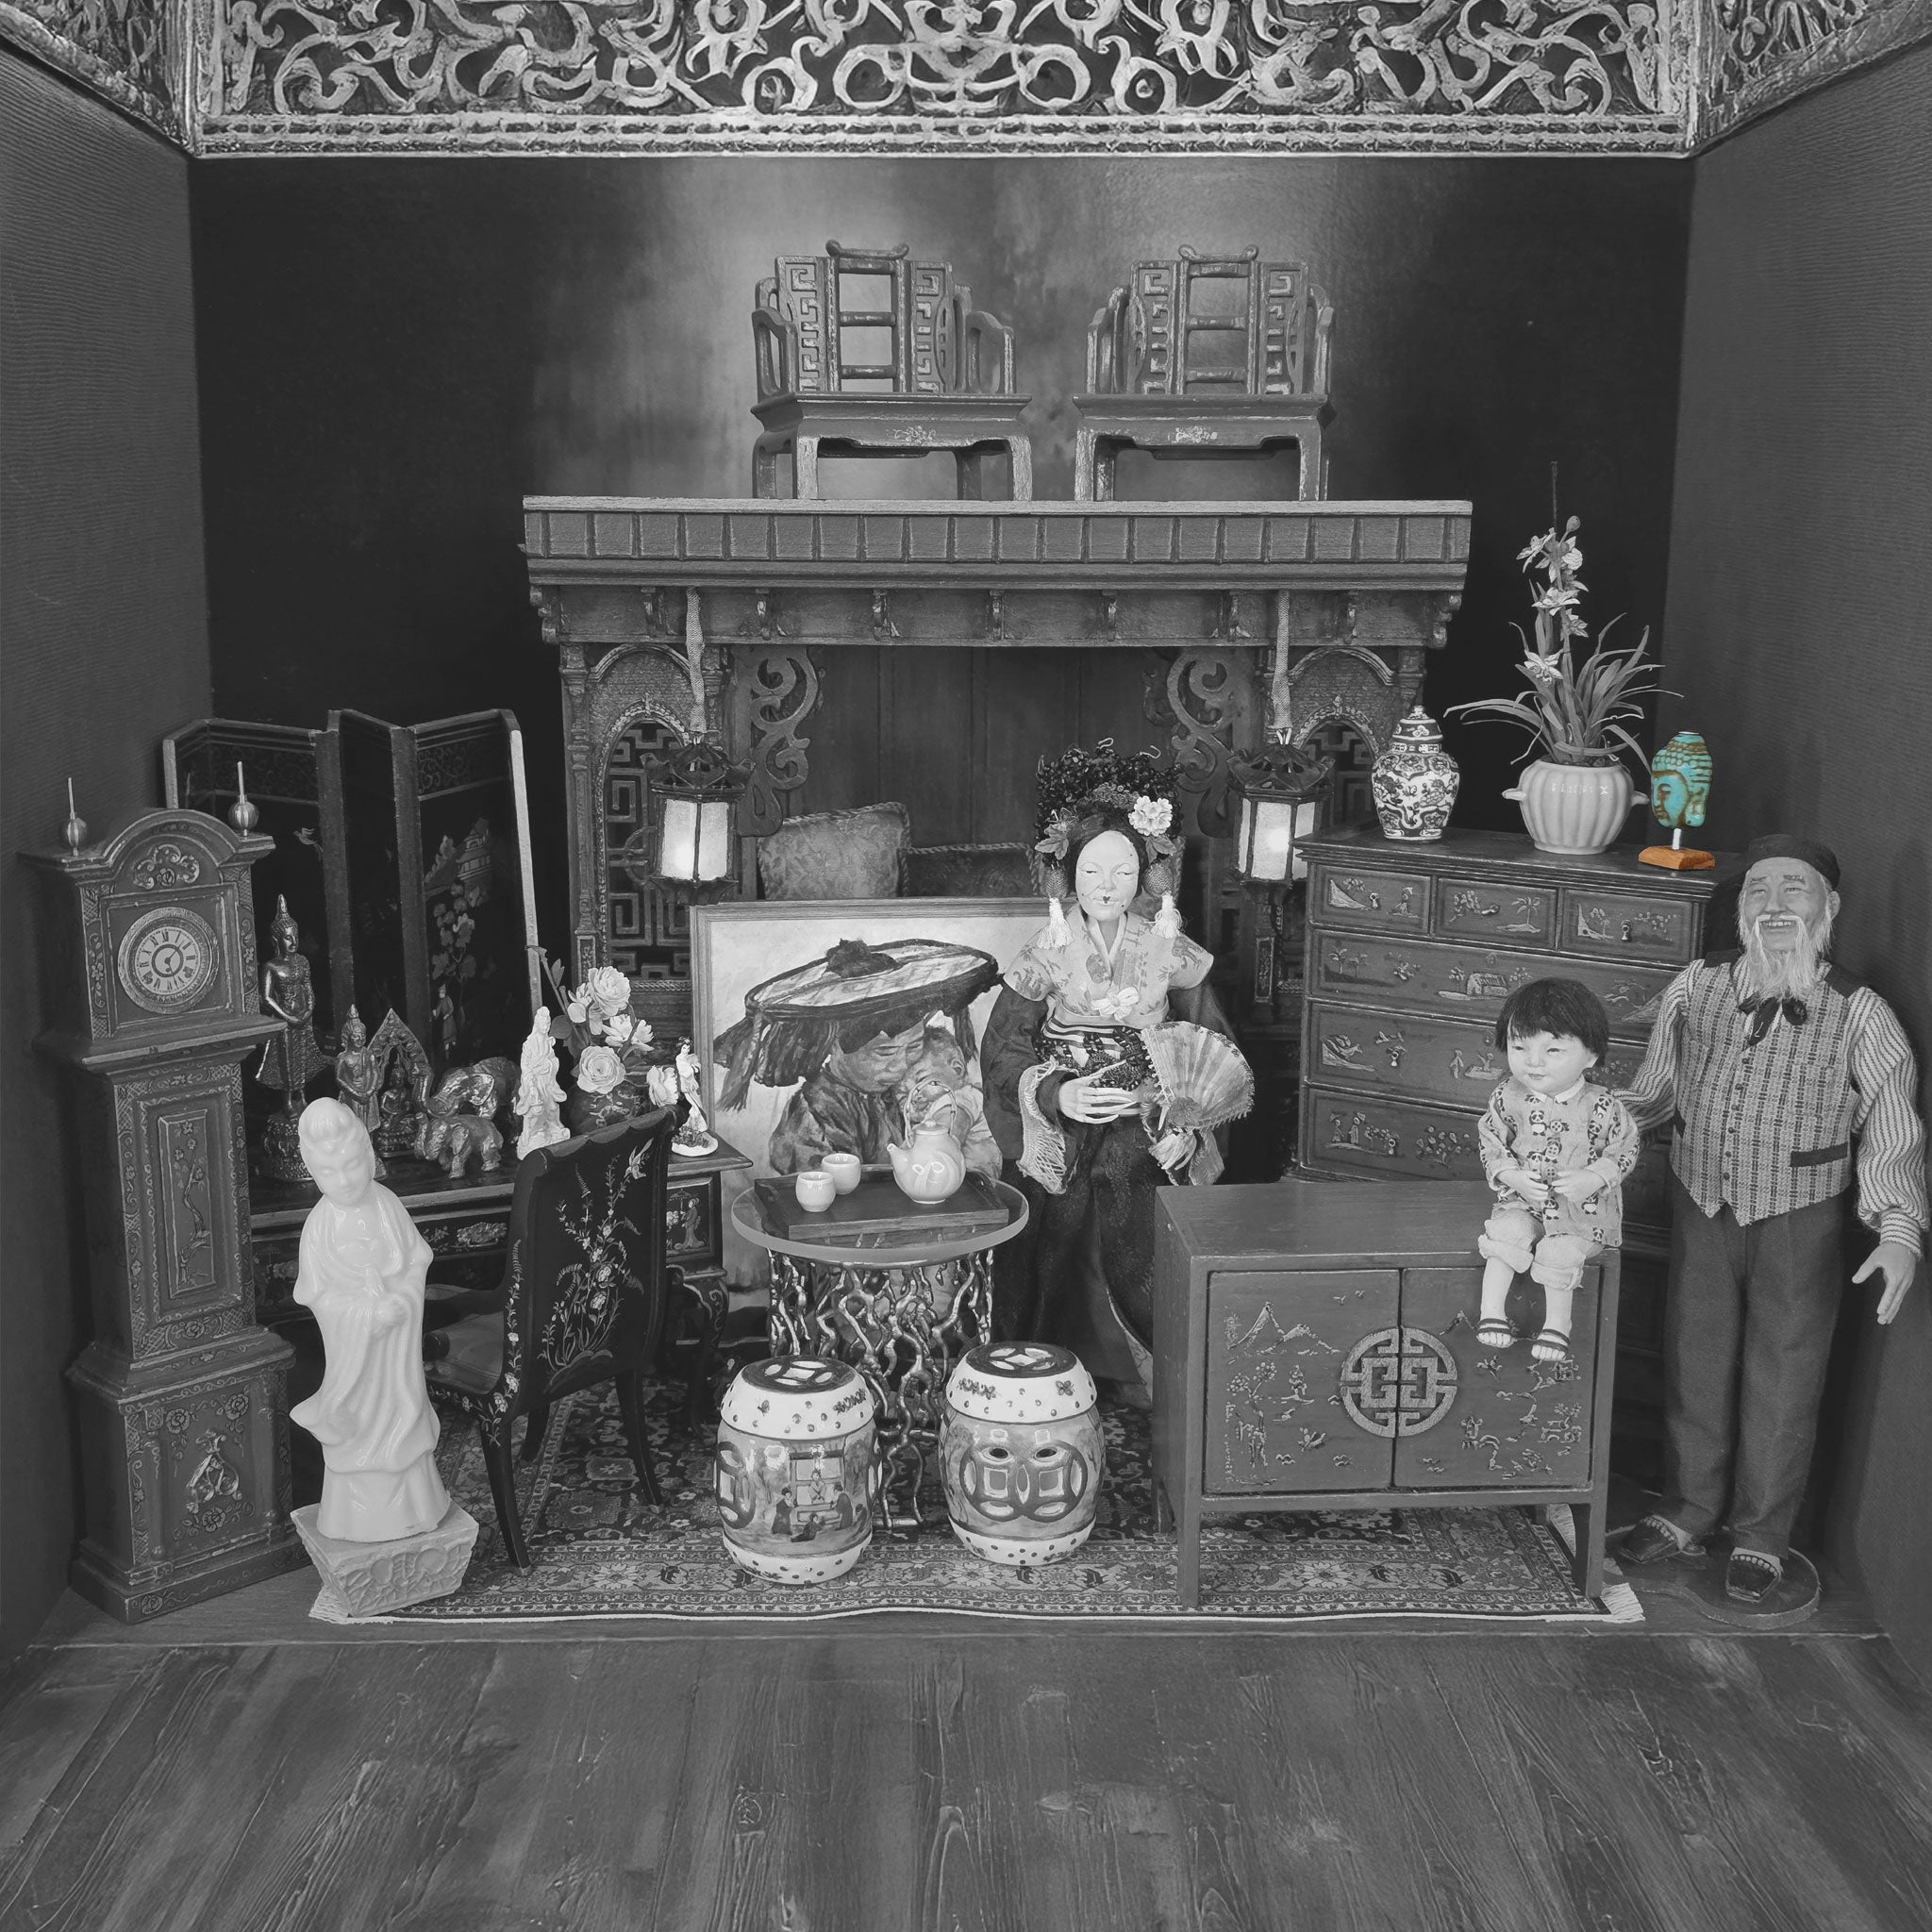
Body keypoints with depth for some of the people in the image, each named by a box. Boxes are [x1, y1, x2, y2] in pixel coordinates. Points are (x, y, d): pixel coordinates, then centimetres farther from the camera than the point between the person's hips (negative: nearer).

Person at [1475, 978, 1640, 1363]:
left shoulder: (1601, 1107, -16)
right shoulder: (1508, 1097, -9)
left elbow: (1624, 1150, -5)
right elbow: (1489, 1140, 1)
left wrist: (1591, 1179, -21)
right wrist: (1513, 1176, -15)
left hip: (1584, 1206, -2)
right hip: (1523, 1199, 2)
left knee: (1559, 1251, -22)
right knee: (1507, 1232, -23)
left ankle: (1557, 1322, -2)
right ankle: (1491, 1310, -13)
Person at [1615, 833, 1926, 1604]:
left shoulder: (1861, 1018, -14)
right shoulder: (1695, 988, -6)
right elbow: (1655, 1091, 8)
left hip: (1798, 1222, -3)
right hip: (1701, 1207, 3)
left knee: (1782, 1380, 11)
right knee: (1693, 1364, 16)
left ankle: (1761, 1534, 30)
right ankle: (1688, 1511, 37)